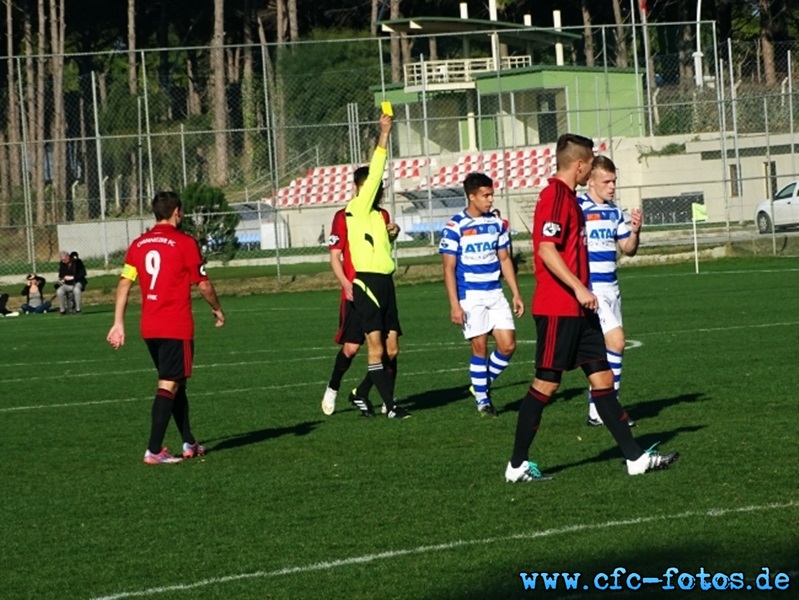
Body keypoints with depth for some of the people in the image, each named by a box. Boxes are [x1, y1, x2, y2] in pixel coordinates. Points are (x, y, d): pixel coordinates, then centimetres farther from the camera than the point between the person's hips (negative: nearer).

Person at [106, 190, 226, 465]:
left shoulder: (138, 244, 8)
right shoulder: (184, 243, -8)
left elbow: (124, 283, 4)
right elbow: (203, 284, -4)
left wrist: (118, 323, 6)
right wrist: (217, 309, 12)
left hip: (149, 328, 6)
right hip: (177, 326, -6)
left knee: (175, 382, 18)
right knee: (169, 385, -5)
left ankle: (189, 444, 26)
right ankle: (154, 450, -12)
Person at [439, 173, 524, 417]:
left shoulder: (497, 223, 7)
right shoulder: (455, 227, -8)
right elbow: (449, 268, -8)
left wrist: (516, 294, 9)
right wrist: (454, 305, -14)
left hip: (495, 294, 5)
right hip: (470, 296, -5)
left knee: (508, 345, -2)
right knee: (480, 347, -4)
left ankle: (484, 384, 21)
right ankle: (481, 399, 10)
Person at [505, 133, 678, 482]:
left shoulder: (568, 197, 17)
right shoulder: (555, 197, -14)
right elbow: (546, 250, -24)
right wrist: (578, 288, -26)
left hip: (577, 309, 10)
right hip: (557, 309, -10)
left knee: (602, 377, 7)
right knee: (546, 384, -4)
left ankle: (635, 458, 8)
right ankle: (517, 466, 4)